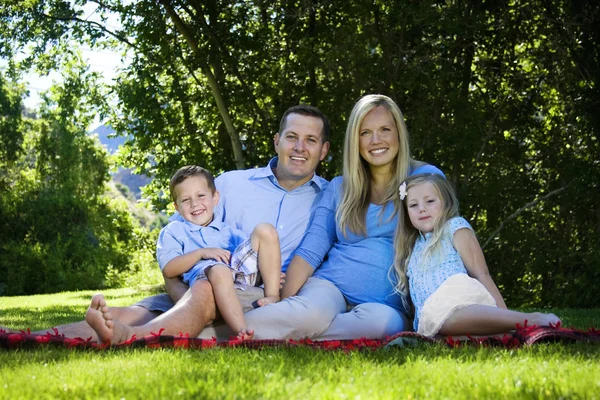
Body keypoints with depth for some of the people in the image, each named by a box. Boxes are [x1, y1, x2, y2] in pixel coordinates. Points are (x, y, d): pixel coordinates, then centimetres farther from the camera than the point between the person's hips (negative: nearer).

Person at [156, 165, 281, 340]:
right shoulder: (173, 231, 25)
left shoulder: (228, 231, 35)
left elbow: (253, 252, 19)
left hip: (242, 272, 5)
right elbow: (168, 270, 6)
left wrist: (272, 272, -4)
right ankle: (242, 331, -51)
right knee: (219, 271, -41)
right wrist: (201, 253, -6)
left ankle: (272, 296, -19)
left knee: (265, 230, -11)